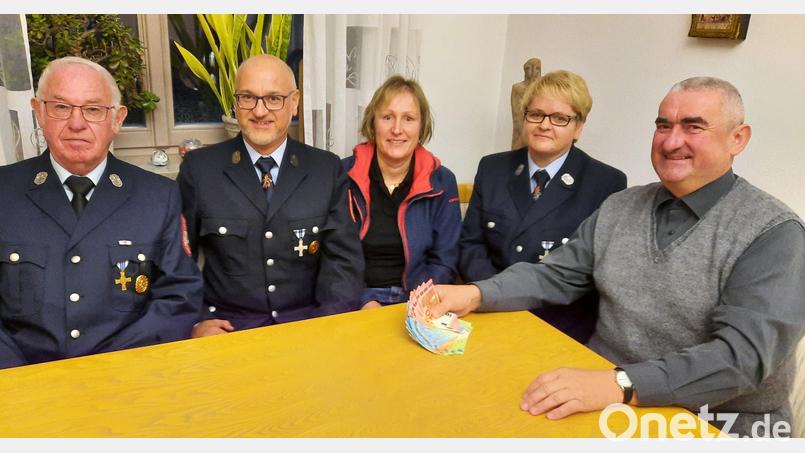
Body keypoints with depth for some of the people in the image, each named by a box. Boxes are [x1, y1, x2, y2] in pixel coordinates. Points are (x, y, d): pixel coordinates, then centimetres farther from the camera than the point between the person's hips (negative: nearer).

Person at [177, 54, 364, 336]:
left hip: (308, 323, 1)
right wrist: (196, 321, -10)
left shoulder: (328, 169, 3)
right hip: (228, 327, 0)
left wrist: (331, 325, -16)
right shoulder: (198, 168, 2)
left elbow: (343, 257, 0)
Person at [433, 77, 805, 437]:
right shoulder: (619, 208, 5)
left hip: (715, 424, -4)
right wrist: (476, 294, -12)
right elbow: (555, 276, 5)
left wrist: (621, 384, -33)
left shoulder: (772, 232, -10)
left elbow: (745, 353, -21)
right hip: (601, 390, 4)